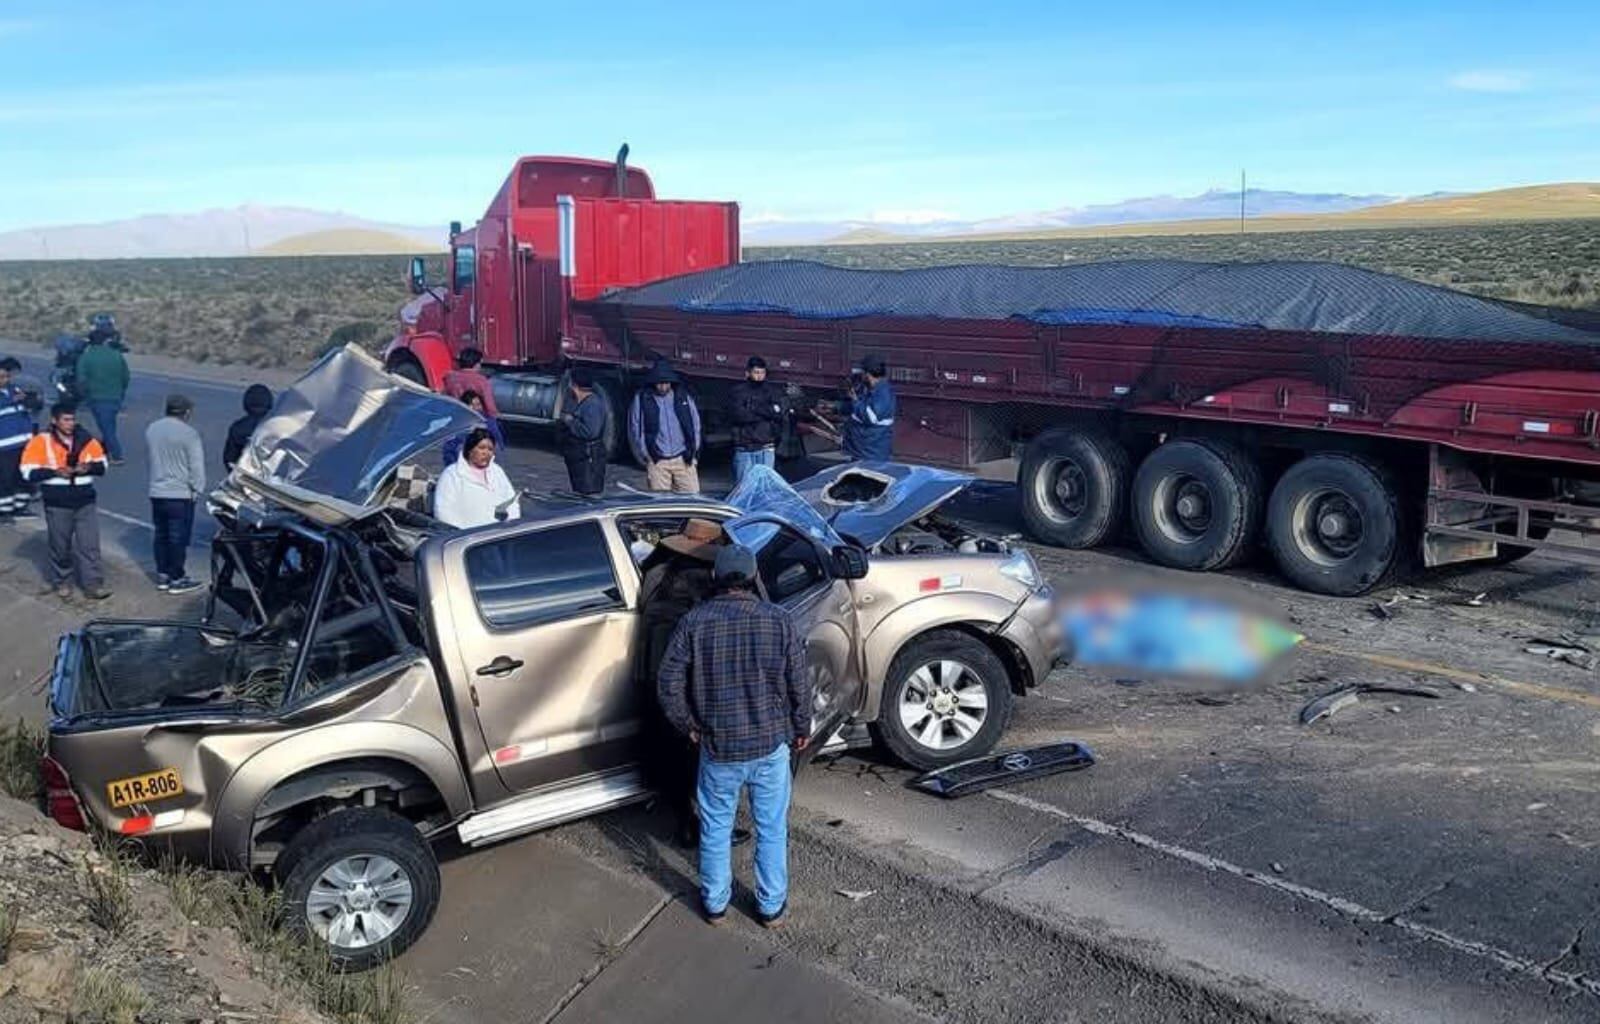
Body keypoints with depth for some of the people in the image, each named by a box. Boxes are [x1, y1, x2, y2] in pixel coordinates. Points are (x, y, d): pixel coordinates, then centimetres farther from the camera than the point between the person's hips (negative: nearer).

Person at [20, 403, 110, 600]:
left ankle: (94, 585, 1)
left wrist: (89, 467, -11)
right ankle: (61, 583, 27)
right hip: (57, 504, -2)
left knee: (90, 545, -1)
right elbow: (29, 472, -9)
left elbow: (102, 465, 11)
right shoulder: (41, 441, -7)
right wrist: (55, 472, -21)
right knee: (60, 546, 10)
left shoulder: (85, 440, 2)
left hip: (85, 502, 2)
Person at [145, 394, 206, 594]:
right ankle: (177, 579, 4)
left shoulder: (151, 429, 6)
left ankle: (162, 576, 22)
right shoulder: (188, 434, -16)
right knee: (178, 538, 0)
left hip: (156, 493, 7)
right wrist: (198, 488, -4)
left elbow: (151, 456, 16)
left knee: (161, 535, 15)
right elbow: (197, 466, -14)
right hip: (181, 495, -7)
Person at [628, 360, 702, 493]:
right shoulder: (642, 400, 3)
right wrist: (645, 456, 0)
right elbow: (635, 431, 4)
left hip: (683, 459, 2)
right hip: (657, 462, -2)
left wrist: (693, 450, 6)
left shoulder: (683, 397, 10)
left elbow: (695, 424, 15)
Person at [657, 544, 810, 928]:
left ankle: (715, 902, 32)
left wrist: (689, 725, 6)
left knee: (715, 828, 18)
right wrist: (802, 729, 10)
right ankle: (772, 906, 27)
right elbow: (799, 686, -5)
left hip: (718, 747, 0)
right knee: (772, 828, 16)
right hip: (771, 744, 0)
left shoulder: (694, 623, -10)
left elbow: (668, 686, -9)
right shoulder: (779, 622, -9)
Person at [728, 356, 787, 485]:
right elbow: (737, 414, -11)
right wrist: (769, 412, -9)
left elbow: (783, 411, -1)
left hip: (767, 449, 2)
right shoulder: (738, 391, 5)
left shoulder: (774, 390, 12)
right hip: (744, 449, -2)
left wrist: (755, 409, -10)